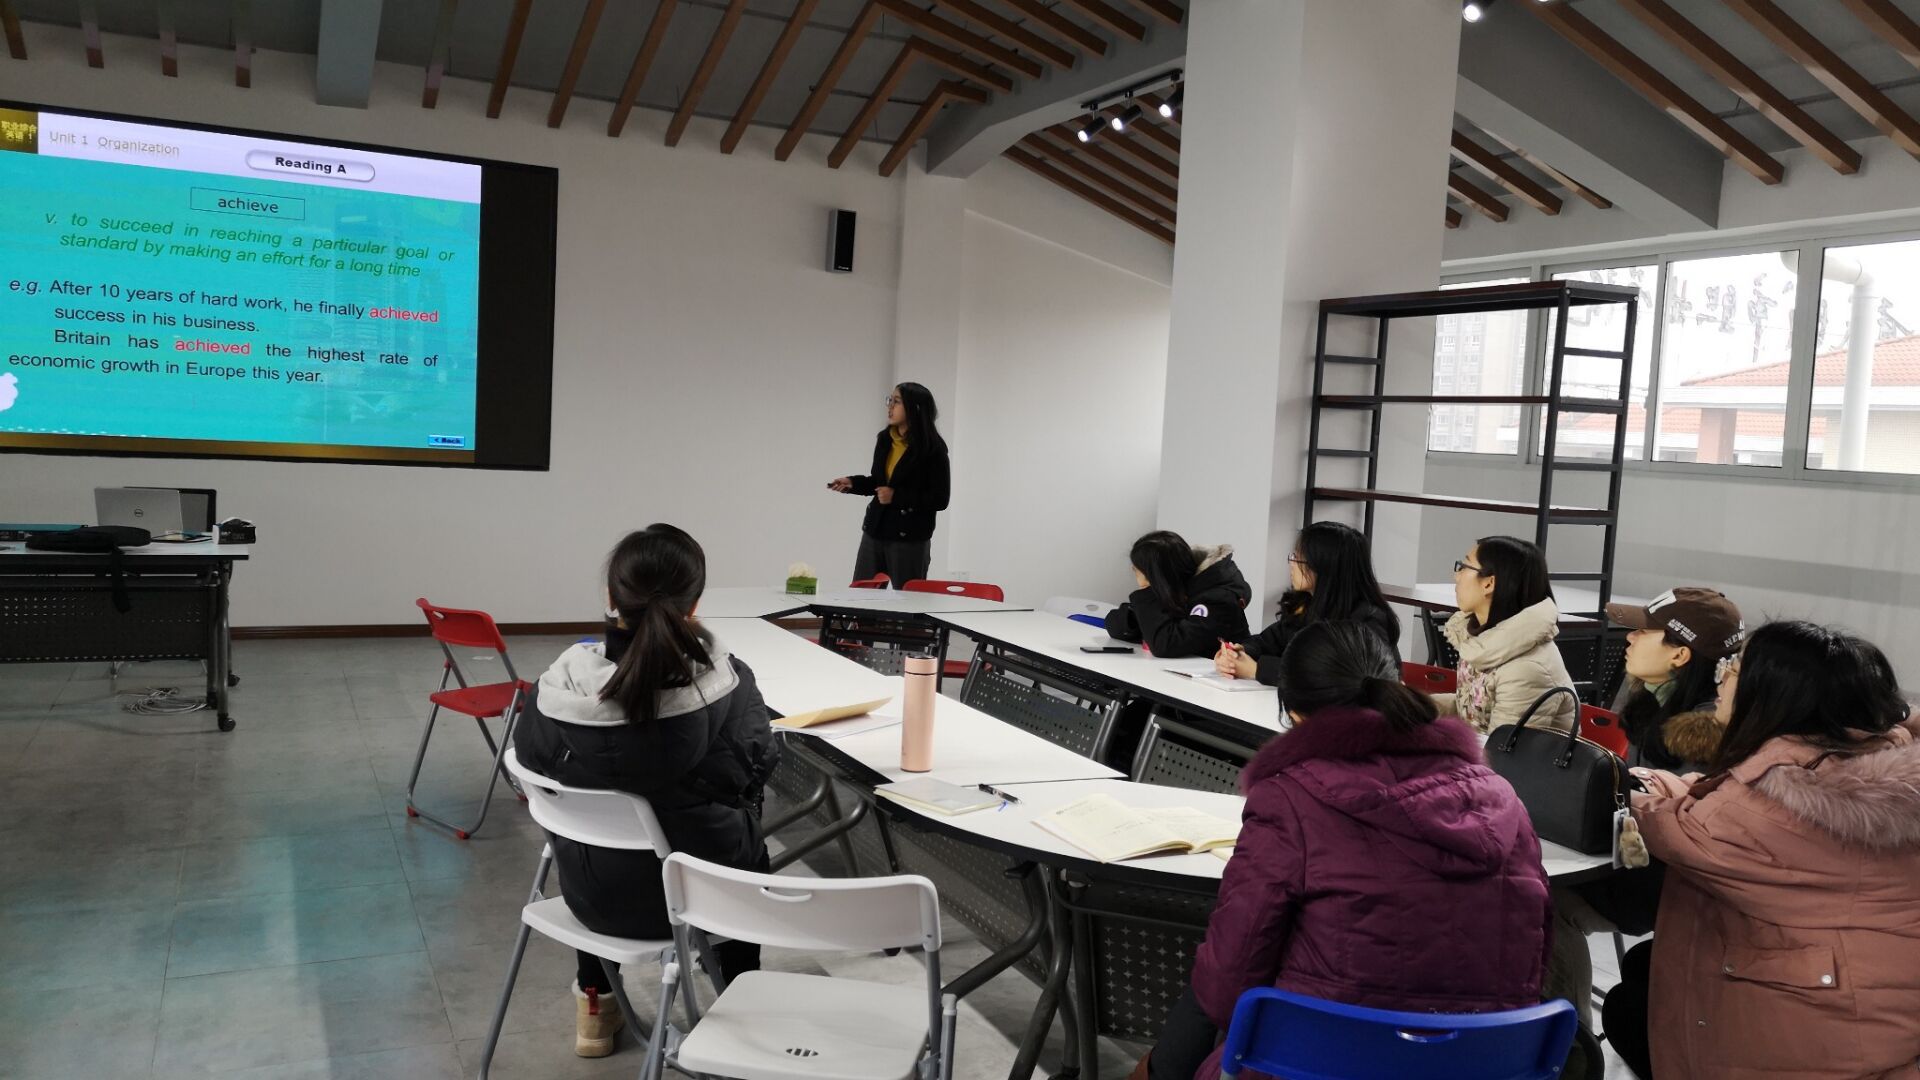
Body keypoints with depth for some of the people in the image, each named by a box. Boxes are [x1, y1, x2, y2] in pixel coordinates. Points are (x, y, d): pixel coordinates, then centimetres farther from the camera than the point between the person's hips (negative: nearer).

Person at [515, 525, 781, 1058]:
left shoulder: (564, 684, -21)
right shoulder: (727, 684, -25)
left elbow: (530, 756, -1)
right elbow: (759, 766, -8)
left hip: (594, 895, 1)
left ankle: (596, 1004, 47)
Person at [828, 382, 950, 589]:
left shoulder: (932, 449, -11)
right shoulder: (885, 439, 7)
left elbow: (940, 499, -13)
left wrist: (896, 496, -18)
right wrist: (852, 483, 3)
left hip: (909, 539, -6)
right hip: (874, 533, 6)